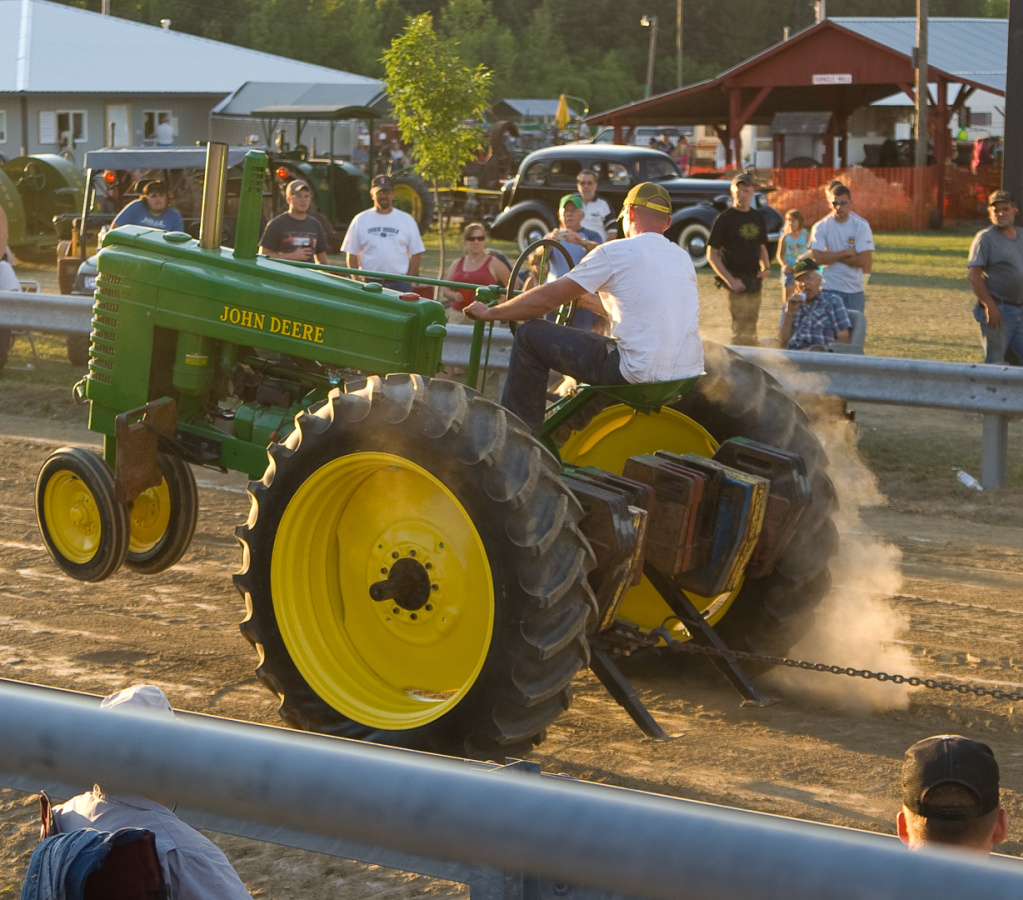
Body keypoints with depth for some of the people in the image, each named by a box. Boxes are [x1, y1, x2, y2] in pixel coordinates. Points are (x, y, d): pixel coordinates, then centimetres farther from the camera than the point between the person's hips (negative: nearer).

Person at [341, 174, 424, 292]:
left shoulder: (407, 220, 8)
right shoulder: (360, 220, 8)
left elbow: (416, 254, 8)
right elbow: (352, 255, 8)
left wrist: (408, 281, -1)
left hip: (399, 284, 0)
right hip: (370, 284, 0)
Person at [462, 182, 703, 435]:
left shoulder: (616, 252, -5)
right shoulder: (683, 257, 16)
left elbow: (547, 298, -2)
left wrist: (489, 313, 10)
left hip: (639, 374, -7)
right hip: (688, 376, 8)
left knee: (530, 335, 4)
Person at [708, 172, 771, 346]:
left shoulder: (758, 217, 12)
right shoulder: (724, 219, -6)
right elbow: (713, 255, -7)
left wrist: (766, 268, 3)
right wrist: (730, 280, -15)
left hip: (754, 280, 6)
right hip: (736, 282, -6)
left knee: (751, 330, 14)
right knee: (741, 331, -13)